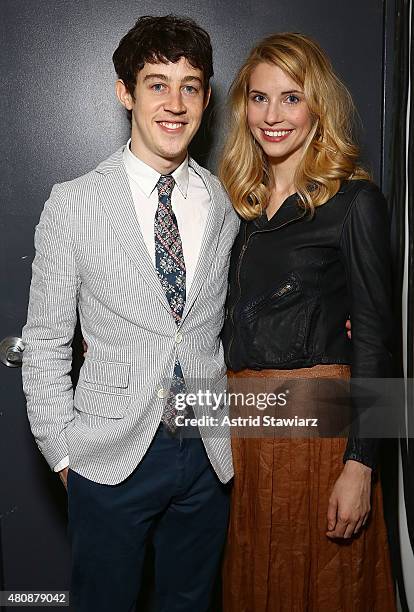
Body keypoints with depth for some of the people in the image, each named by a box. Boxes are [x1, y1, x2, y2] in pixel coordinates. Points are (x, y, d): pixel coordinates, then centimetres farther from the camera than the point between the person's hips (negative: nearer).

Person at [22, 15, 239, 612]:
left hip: (209, 451, 3)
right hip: (110, 455, -2)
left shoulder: (227, 203, 1)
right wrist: (62, 450, -4)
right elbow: (45, 342, -3)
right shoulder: (74, 204, -8)